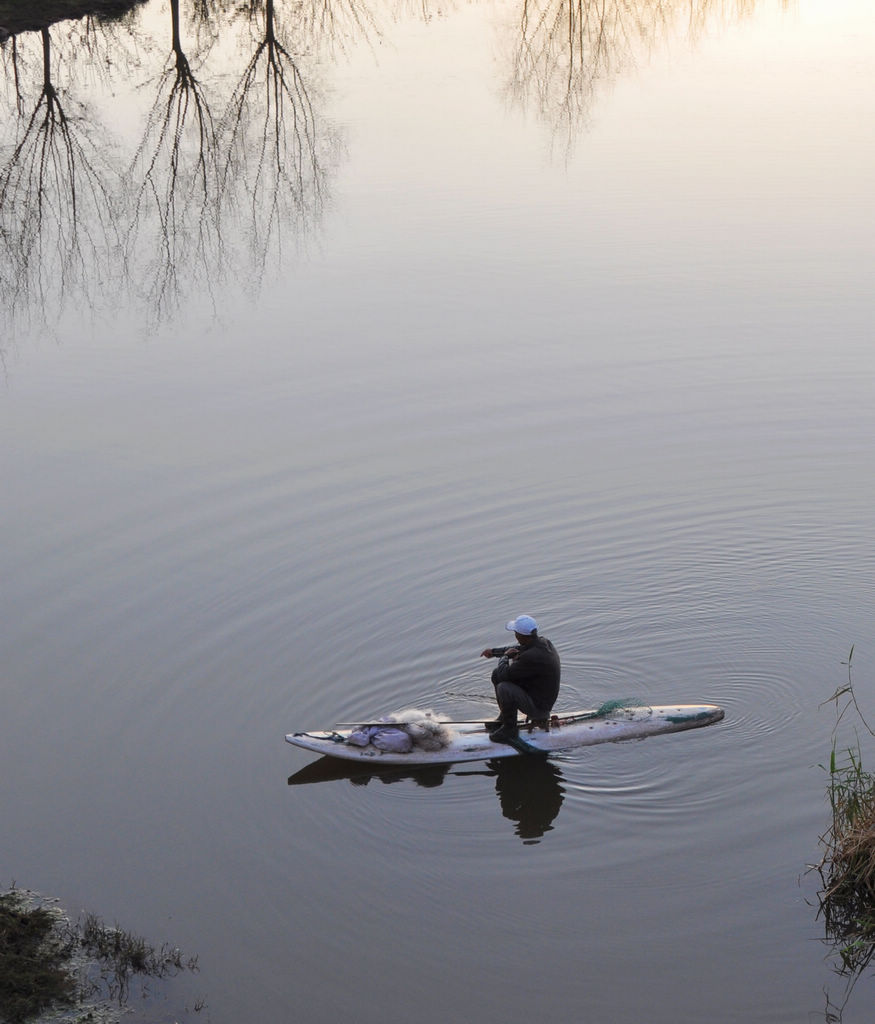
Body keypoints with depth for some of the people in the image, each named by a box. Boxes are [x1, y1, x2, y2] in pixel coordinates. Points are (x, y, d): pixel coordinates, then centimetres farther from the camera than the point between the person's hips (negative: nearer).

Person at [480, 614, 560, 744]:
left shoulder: (532, 657, -33)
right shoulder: (542, 641, -3)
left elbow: (504, 674, -23)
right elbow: (517, 649, 20)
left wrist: (504, 657, -4)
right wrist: (494, 651, 24)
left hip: (539, 707, -9)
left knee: (503, 688, -29)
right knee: (497, 675, 11)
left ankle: (510, 729, -8)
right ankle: (504, 718, 25)